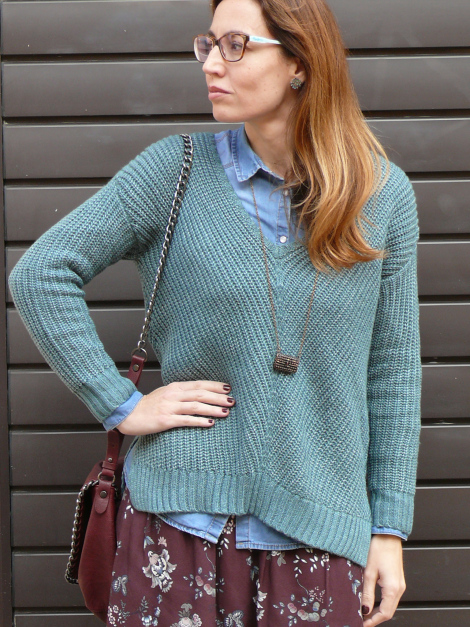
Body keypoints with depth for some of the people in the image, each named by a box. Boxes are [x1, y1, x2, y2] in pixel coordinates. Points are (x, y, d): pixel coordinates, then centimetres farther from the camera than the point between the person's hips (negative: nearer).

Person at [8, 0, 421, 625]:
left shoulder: (384, 194, 1)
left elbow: (392, 368, 5)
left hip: (318, 537, 1)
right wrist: (121, 404, -7)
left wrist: (389, 528, 4)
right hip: (182, 521, -1)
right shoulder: (174, 171, -3)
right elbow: (40, 274, -2)